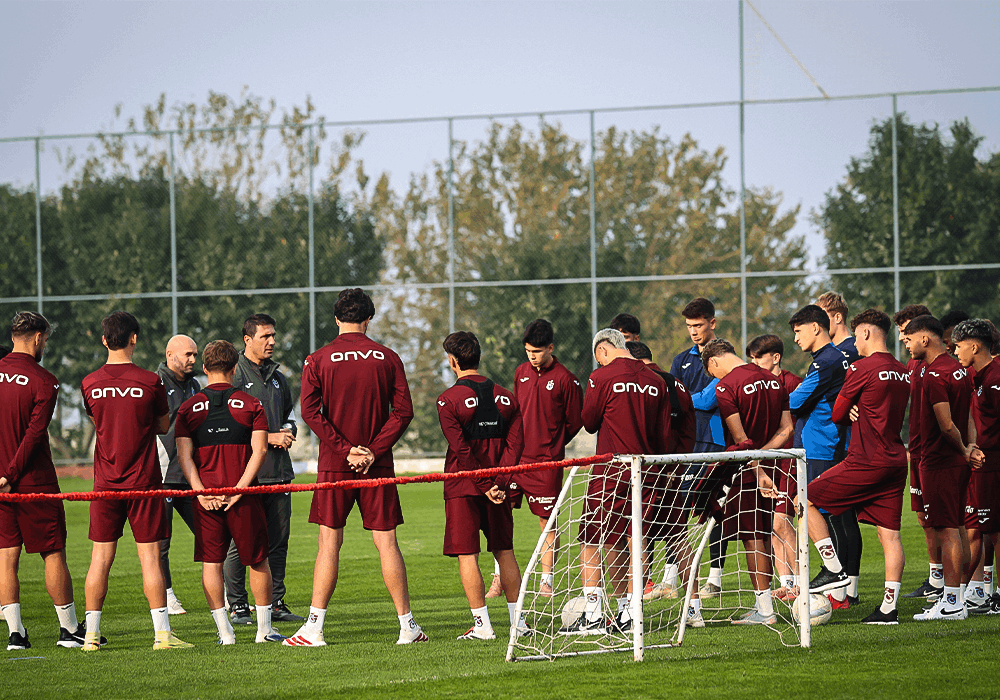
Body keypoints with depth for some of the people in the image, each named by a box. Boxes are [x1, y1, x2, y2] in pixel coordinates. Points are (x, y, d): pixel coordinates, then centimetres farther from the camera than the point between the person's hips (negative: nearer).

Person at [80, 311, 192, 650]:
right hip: (143, 481, -2)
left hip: (105, 481, 2)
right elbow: (164, 426, 6)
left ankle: (91, 634, 5)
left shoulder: (90, 384, -1)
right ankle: (162, 633, -2)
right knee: (150, 556, 0)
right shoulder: (150, 381, -8)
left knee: (101, 557, 6)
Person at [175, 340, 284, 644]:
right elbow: (259, 449, -8)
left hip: (206, 495, 1)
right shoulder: (251, 405, 2)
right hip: (243, 496, -1)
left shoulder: (189, 408, 6)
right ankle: (264, 628, 13)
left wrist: (201, 491, -8)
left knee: (211, 562, 6)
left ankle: (224, 631, 0)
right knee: (258, 560, 11)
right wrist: (239, 488, -11)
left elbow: (184, 454, -3)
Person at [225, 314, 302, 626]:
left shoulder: (277, 377, 19)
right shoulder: (234, 376, -3)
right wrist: (269, 437, -13)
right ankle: (237, 606, -1)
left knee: (278, 541, 8)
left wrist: (288, 433, 4)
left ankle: (275, 603, 14)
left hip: (278, 471, 7)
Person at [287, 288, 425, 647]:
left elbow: (310, 410, -9)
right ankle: (407, 626, 6)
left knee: (329, 544, 1)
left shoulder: (318, 359, 0)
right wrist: (373, 451, -7)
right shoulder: (387, 358, 3)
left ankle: (314, 628, -3)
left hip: (334, 465, -1)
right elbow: (403, 410, -3)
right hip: (377, 467, 1)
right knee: (386, 542, 4)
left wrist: (345, 448, -10)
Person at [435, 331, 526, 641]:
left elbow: (462, 450, -16)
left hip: (463, 487, -5)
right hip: (498, 490, 5)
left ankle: (482, 625, -3)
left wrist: (486, 486, -14)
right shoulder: (505, 397, 7)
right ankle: (518, 621, 15)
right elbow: (515, 444, -1)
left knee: (467, 555, 0)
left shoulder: (448, 400, -9)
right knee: (504, 551, 14)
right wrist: (499, 484, -6)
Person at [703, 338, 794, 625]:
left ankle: (764, 608, -5)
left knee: (752, 536, -4)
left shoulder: (725, 387, -12)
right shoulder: (772, 380, 10)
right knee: (765, 535, 12)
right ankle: (763, 604, 15)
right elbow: (787, 429, 7)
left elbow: (741, 439, -17)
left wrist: (758, 472, -17)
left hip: (744, 468, -7)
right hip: (769, 464, 7)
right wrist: (762, 455, -1)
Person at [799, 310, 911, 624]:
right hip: (896, 460, 8)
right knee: (890, 534, 6)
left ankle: (834, 569, 2)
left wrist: (850, 416, 19)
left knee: (805, 500, 3)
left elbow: (837, 415, -3)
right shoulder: (902, 372, 13)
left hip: (866, 461, -8)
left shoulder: (862, 368, -11)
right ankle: (889, 607, 4)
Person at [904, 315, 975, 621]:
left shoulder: (935, 376, -18)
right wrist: (970, 446, 9)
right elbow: (968, 416, 17)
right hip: (957, 462, 10)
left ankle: (952, 602, -7)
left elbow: (947, 426, -21)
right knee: (956, 530, 12)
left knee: (947, 532, -8)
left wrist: (962, 449, -5)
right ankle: (956, 597, 16)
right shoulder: (959, 370, 13)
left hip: (939, 463, -10)